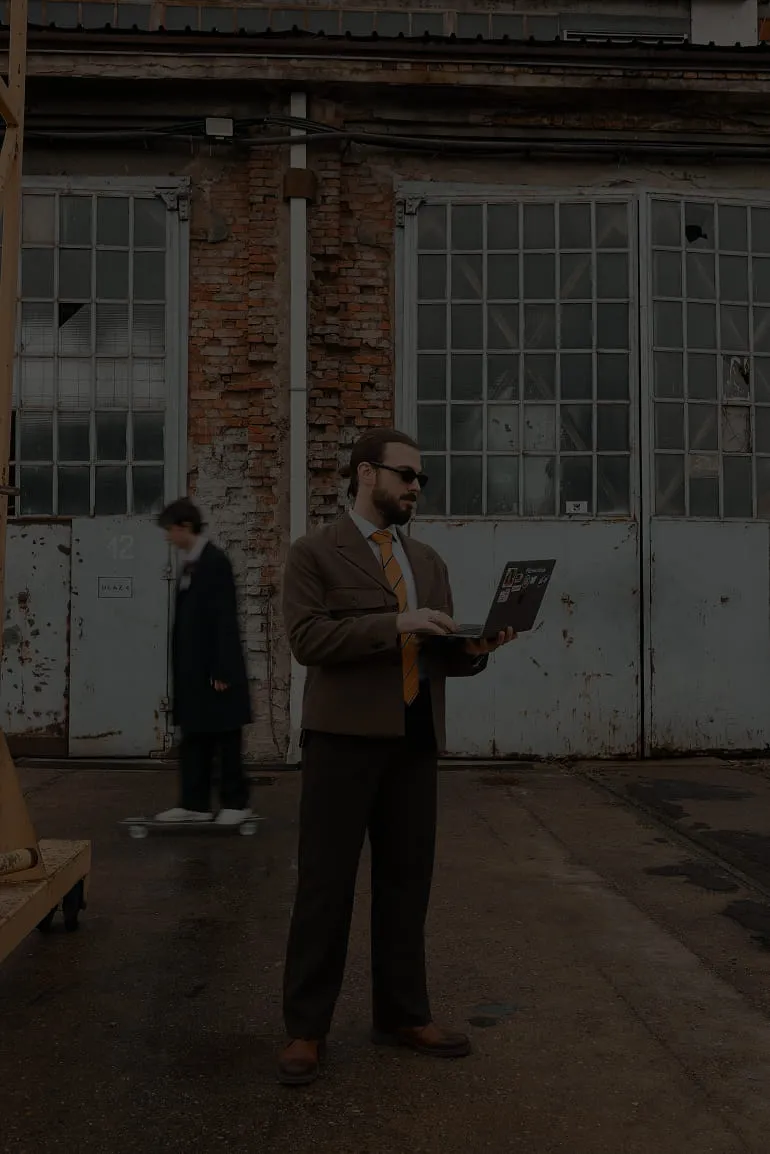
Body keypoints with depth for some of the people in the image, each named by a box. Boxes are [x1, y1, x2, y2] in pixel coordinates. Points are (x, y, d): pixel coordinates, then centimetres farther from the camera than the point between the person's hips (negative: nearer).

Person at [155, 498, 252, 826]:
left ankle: (235, 802, 11)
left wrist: (221, 670, -20)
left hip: (214, 668, -9)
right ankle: (194, 803, 15)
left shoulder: (215, 562, -14)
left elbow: (224, 619, -17)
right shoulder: (190, 564, 12)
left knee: (225, 739, 1)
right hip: (192, 669, 9)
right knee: (194, 737, 10)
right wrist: (180, 669, 14)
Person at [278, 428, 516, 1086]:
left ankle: (402, 1014, 24)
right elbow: (307, 638, -13)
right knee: (326, 883, 0)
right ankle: (306, 1030, 11)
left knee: (407, 880, 11)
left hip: (414, 740, 6)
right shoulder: (315, 554, 0)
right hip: (344, 735, -5)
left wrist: (474, 648, -6)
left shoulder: (428, 561, 17)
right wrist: (394, 624, -21)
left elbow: (443, 656, 16)